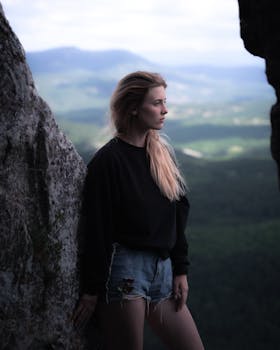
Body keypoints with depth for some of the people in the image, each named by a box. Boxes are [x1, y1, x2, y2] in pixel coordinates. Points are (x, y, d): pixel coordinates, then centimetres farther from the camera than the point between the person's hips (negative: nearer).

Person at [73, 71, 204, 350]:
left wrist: (180, 270, 10)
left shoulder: (163, 154, 11)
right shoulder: (107, 160, -10)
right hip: (124, 270, -7)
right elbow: (97, 228, -11)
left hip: (162, 271, 7)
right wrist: (92, 290, -11)